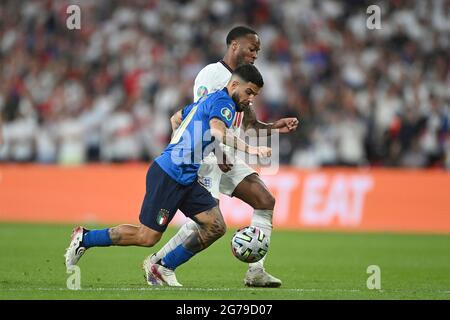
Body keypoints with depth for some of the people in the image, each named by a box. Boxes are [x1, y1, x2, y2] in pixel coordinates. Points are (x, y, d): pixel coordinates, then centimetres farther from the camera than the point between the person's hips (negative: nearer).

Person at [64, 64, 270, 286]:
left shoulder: (208, 99, 18)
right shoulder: (223, 102, -12)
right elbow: (217, 130, -33)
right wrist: (249, 149, -39)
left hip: (187, 179, 10)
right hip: (168, 176, -10)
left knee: (216, 227, -1)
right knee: (147, 237, -4)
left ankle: (164, 268, 9)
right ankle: (85, 238, 13)